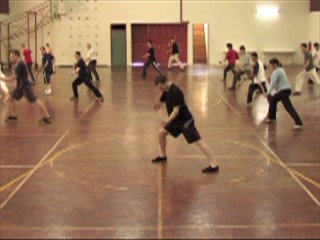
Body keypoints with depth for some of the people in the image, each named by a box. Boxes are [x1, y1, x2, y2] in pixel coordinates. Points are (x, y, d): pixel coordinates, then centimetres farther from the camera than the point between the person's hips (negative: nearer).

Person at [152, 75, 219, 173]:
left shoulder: (175, 92, -24)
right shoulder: (166, 91, 4)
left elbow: (176, 110, -28)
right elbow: (160, 102, 11)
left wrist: (167, 121, -36)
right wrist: (157, 104, -13)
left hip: (185, 120, -9)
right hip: (176, 120, 9)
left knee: (198, 141, -12)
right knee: (161, 133, 11)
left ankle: (214, 165, -13)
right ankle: (162, 155, 32)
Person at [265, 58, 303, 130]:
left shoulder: (276, 72, -15)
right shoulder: (280, 69, 17)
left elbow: (273, 83, -22)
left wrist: (268, 93, -23)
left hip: (283, 91, -11)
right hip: (286, 89, 11)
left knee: (289, 107, -16)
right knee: (273, 100, 23)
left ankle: (298, 123, -24)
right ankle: (271, 118, 34)